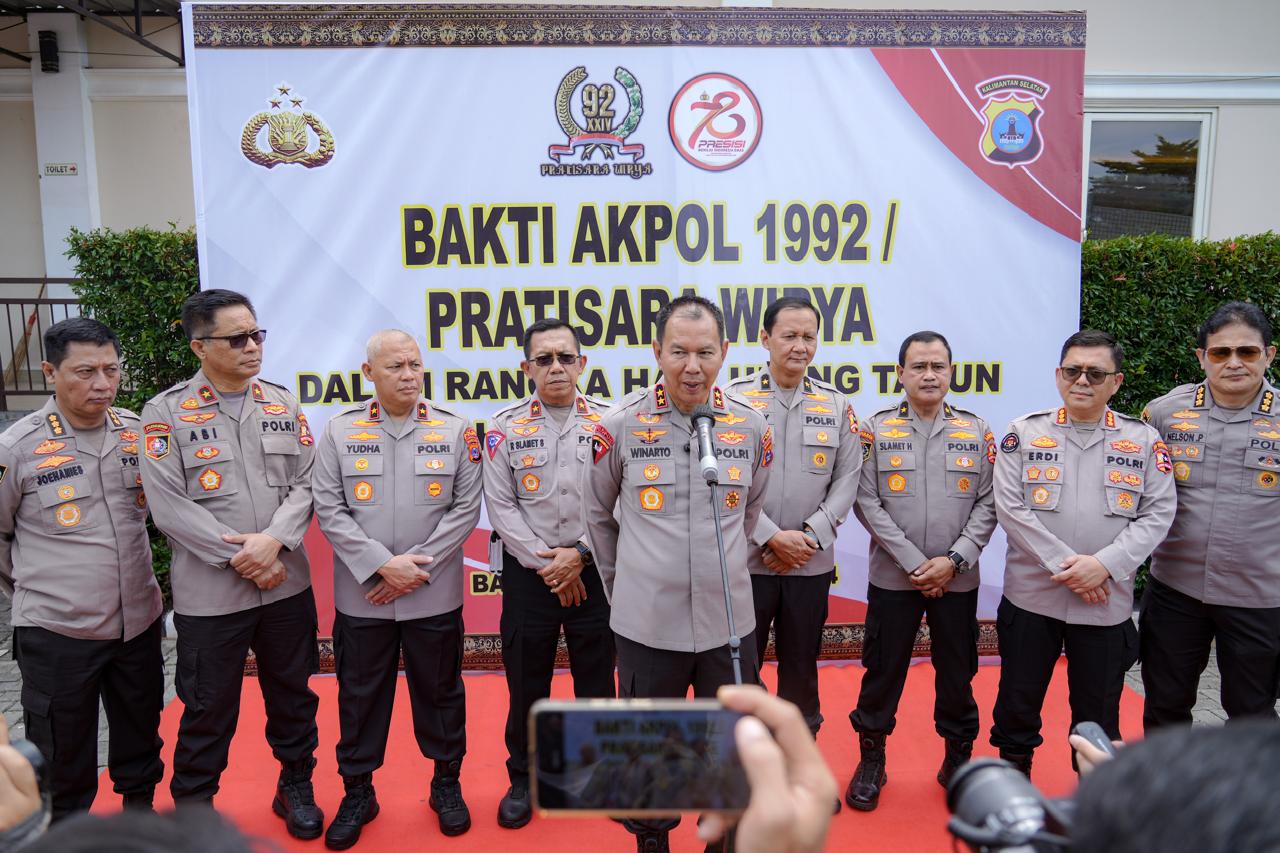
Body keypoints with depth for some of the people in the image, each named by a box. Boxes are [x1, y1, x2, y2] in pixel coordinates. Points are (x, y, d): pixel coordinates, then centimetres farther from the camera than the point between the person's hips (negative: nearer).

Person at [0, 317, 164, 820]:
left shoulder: (138, 434, -1)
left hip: (139, 621, 3)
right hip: (56, 631, -3)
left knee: (140, 735, 20)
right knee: (62, 758, 12)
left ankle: (140, 806, 40)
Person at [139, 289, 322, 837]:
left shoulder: (283, 403, 6)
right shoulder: (165, 413, -5)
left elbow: (306, 483, 1)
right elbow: (169, 505, -11)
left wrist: (274, 540, -15)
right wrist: (239, 558, -14)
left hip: (287, 584, 3)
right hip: (209, 593, -3)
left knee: (292, 695, 16)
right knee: (208, 709, 9)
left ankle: (296, 787, 36)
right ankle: (193, 808, 30)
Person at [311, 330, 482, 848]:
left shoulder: (455, 430, -1)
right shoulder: (340, 430, -1)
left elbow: (466, 508, -4)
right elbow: (329, 510, -5)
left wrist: (416, 567, -11)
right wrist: (384, 565, -14)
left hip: (434, 596, 0)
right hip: (361, 597, 0)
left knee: (440, 691, 13)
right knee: (360, 695, 12)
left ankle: (447, 783, 32)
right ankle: (357, 792, 31)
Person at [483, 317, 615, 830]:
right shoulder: (505, 426, -1)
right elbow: (500, 505, -3)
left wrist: (579, 556, -12)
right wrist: (546, 564, -9)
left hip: (594, 569, 0)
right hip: (528, 570, 0)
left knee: (596, 677, 11)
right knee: (526, 681, 10)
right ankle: (523, 779, 29)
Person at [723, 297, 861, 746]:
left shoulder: (836, 404, 5)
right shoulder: (735, 397, -5)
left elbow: (847, 478, 4)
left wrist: (810, 535, -8)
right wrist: (772, 537, -13)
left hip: (812, 562, 3)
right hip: (747, 559, -2)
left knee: (801, 663, 15)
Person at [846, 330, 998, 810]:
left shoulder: (976, 431, 4)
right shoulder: (877, 429, -1)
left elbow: (988, 504, 1)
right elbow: (867, 502, -7)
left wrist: (954, 560, -11)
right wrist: (915, 562, -12)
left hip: (957, 579, 1)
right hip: (892, 576, -1)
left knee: (956, 672, 12)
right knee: (883, 670, 8)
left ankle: (958, 759, 31)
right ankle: (871, 761, 25)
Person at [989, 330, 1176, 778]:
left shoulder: (1143, 439, 3)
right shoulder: (1025, 432, 0)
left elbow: (1158, 513, -2)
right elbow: (1010, 507, -7)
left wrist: (1104, 564, -16)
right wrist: (1064, 564, -15)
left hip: (1107, 603, 1)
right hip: (1031, 596, 0)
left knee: (1098, 714, 12)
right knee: (1018, 703, 11)